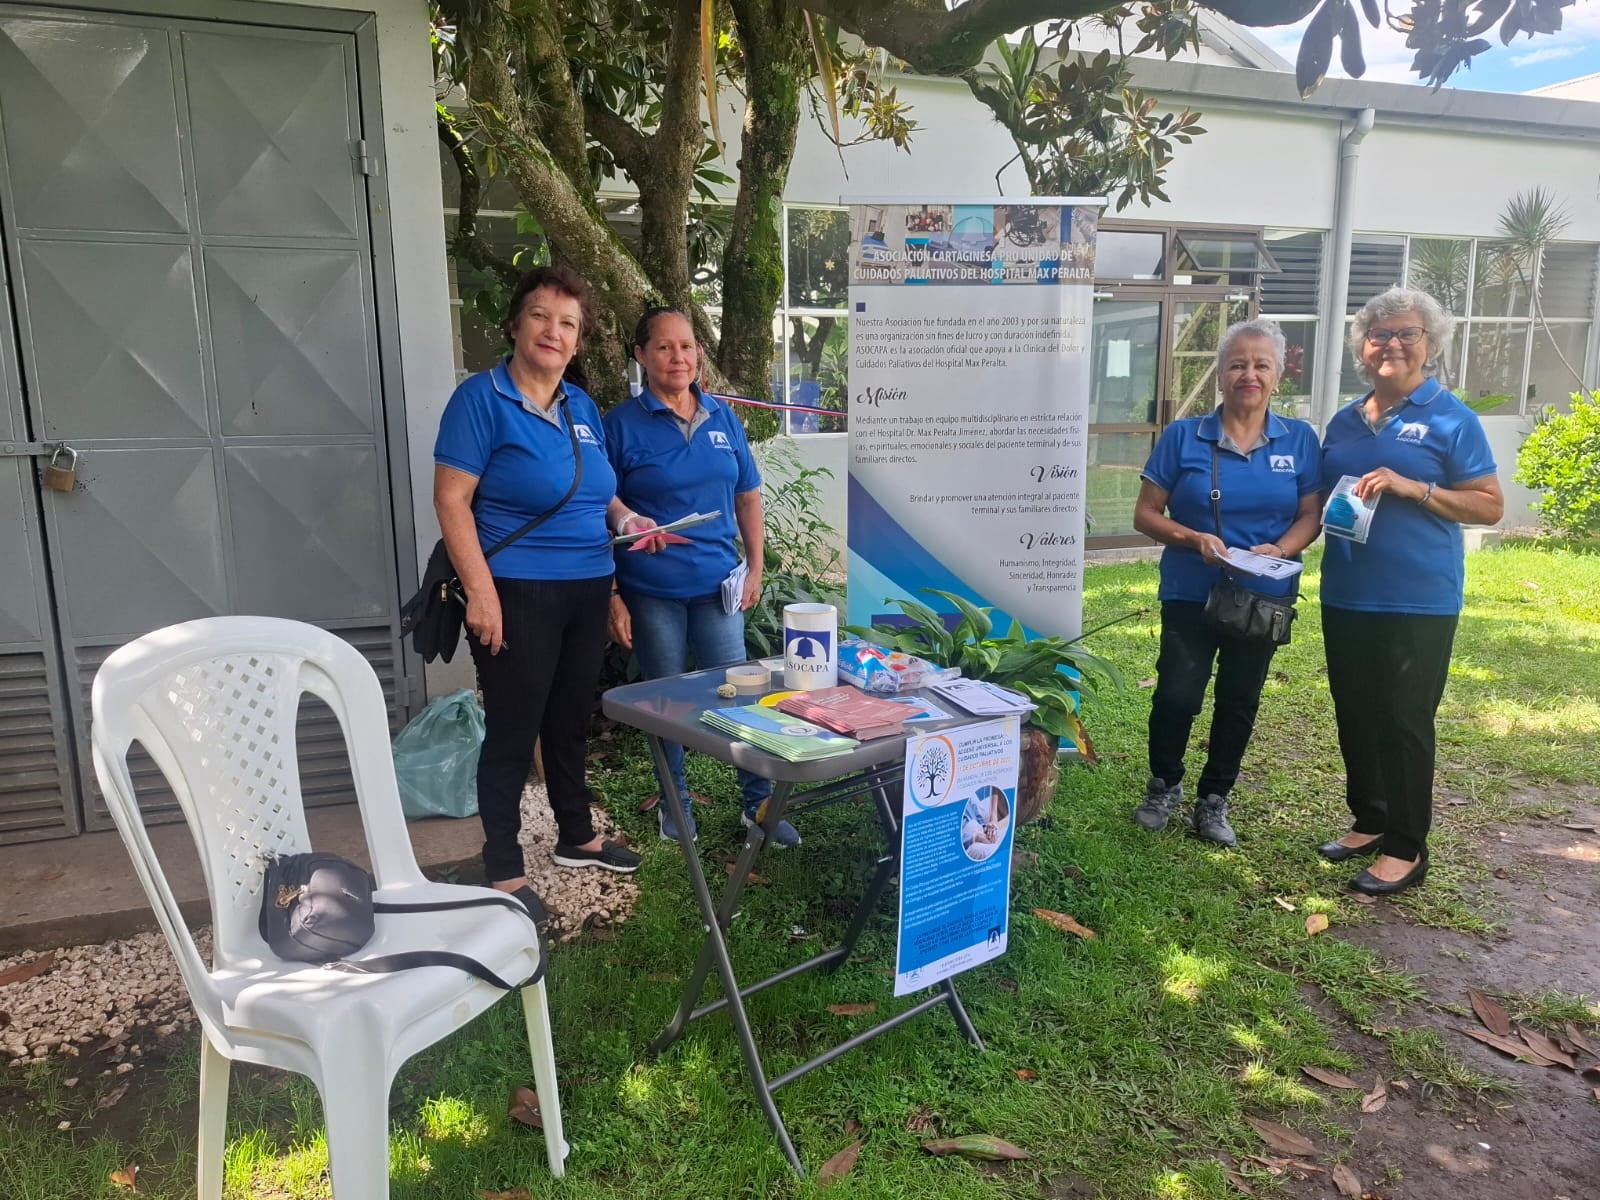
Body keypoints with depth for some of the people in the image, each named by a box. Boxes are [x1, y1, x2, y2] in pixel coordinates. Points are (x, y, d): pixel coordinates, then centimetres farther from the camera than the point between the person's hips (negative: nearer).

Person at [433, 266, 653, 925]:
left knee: (570, 721, 19)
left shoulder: (582, 406, 10)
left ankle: (577, 837, 36)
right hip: (518, 593, -7)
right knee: (513, 731, 2)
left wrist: (626, 517, -1)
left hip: (587, 590, 7)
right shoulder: (481, 398, -10)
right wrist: (480, 590, -21)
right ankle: (505, 871, 17)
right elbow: (451, 499, -15)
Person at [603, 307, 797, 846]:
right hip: (651, 592, -2)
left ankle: (758, 803, 20)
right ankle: (674, 802, 29)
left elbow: (748, 498, 12)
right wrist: (610, 595, -9)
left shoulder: (723, 417, 6)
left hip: (717, 584, 3)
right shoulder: (622, 424, -5)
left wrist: (755, 569, 8)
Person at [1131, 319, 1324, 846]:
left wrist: (1280, 550, -18)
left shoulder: (1299, 440, 0)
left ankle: (1214, 799, 30)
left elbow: (1310, 516, 3)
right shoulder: (1184, 436, -6)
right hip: (1191, 594, -2)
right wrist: (1194, 539, -22)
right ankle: (1164, 785, 22)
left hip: (1264, 598, 3)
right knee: (1177, 694, -5)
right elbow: (1146, 515, -5)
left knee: (1239, 702, 12)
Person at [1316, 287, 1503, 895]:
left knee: (1405, 721, -1)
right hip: (1345, 598, 6)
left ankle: (1406, 847, 12)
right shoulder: (1344, 421, 12)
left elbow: (1490, 506, -8)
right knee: (1355, 716, 14)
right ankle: (1369, 821, 30)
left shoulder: (1451, 419, -4)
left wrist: (1412, 487, -19)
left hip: (1419, 602, -6)